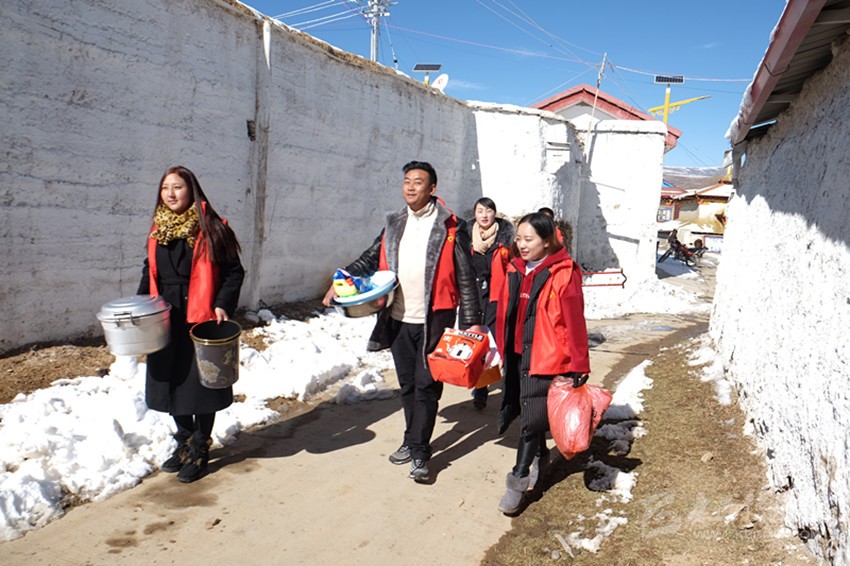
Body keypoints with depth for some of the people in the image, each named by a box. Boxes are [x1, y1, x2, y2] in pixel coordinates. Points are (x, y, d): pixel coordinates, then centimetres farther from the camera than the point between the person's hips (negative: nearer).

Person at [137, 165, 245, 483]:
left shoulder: (210, 229, -8)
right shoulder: (158, 231, 9)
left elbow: (234, 271, -6)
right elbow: (150, 272, 19)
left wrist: (223, 305, -18)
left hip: (202, 321, -5)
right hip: (167, 322, 6)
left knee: (201, 383, 4)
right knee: (173, 382, 14)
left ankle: (200, 448, 21)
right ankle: (184, 442, 34)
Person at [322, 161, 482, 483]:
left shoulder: (450, 227, -5)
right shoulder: (394, 224, 12)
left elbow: (465, 278, -5)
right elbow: (371, 258, 17)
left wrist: (472, 320, -8)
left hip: (434, 320, -5)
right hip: (398, 319, 5)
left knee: (426, 386, -1)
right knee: (407, 385, 15)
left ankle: (420, 452, 7)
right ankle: (412, 441, 30)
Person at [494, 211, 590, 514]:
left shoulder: (563, 274, -14)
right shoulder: (516, 271, 7)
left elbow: (575, 323, -14)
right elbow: (504, 313, 13)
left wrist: (578, 367, -12)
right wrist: (503, 352, 15)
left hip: (548, 359, -6)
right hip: (519, 356, 6)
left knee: (531, 419, -2)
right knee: (529, 414, 17)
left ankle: (518, 480, 9)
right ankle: (540, 457, 40)